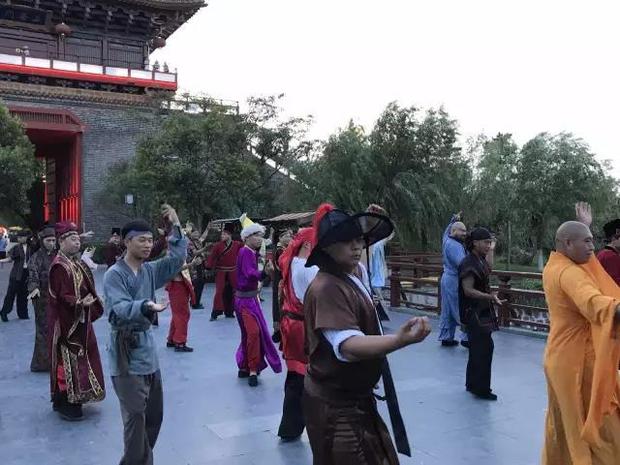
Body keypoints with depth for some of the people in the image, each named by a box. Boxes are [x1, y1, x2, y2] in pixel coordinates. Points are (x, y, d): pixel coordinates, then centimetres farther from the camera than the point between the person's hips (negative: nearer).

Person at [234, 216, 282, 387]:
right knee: (254, 331, -15)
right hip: (245, 299, -9)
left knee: (249, 333, 14)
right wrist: (264, 272, -43)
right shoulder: (245, 252, -17)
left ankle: (244, 367, 25)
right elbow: (249, 273, -32)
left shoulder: (252, 253, 8)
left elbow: (252, 274, 6)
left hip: (251, 297, 9)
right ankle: (253, 370, -8)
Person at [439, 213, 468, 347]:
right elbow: (462, 263, -30)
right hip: (454, 282, -10)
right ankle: (466, 338, -1)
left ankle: (446, 338, 19)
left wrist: (453, 220, 37)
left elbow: (447, 230, 34)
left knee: (448, 311, 13)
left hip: (447, 279, 10)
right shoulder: (454, 245, -19)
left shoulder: (447, 240, 10)